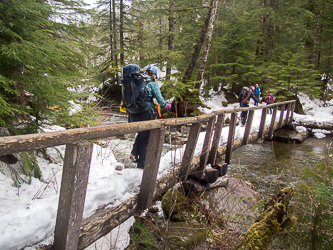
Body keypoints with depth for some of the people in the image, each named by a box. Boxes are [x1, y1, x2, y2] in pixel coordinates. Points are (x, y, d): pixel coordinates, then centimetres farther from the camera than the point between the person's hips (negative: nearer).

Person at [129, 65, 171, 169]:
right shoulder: (153, 84, -5)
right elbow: (159, 99, -10)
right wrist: (166, 105, 7)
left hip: (133, 114, 5)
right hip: (146, 114, -5)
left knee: (141, 134, 27)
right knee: (145, 138, 8)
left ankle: (134, 154, 14)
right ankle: (141, 163, 10)